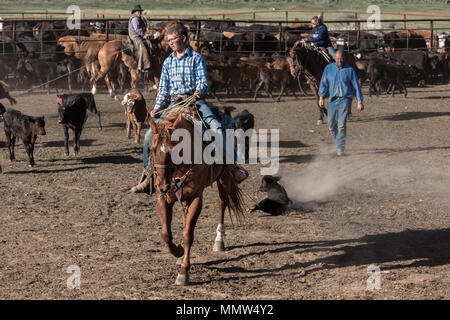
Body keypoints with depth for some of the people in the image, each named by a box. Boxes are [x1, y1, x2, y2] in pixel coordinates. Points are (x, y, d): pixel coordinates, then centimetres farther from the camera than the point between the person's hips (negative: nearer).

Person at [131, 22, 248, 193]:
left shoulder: (196, 58, 2)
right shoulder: (168, 62, 15)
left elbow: (203, 80, -7)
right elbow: (163, 88, 18)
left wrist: (199, 91, -29)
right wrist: (157, 108, 6)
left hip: (195, 100, -4)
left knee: (216, 127, -28)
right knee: (150, 134, -7)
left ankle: (232, 165, -24)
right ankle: (147, 176, 2)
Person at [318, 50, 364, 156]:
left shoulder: (349, 70, -2)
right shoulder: (328, 68, 4)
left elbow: (356, 86, 3)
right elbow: (324, 83, 9)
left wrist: (360, 102, 2)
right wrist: (321, 97, -1)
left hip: (345, 99, -4)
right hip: (333, 100, 4)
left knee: (341, 124, -13)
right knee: (331, 125, 7)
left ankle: (340, 148, -8)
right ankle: (339, 140, 33)